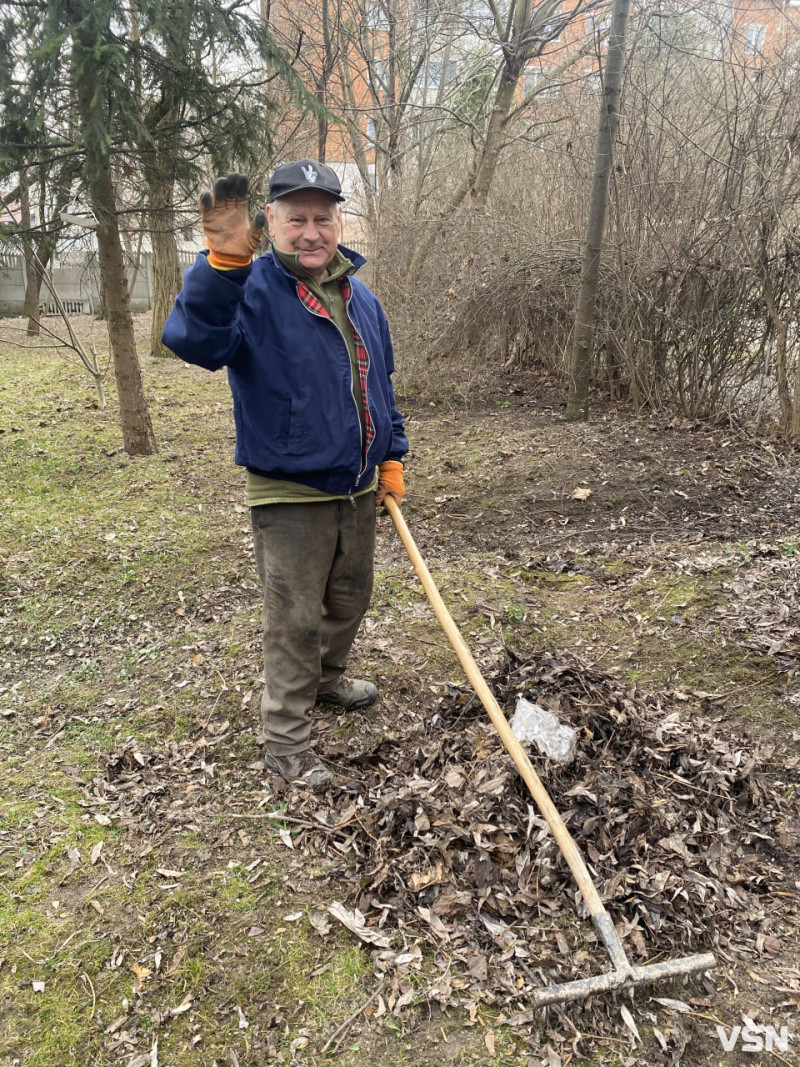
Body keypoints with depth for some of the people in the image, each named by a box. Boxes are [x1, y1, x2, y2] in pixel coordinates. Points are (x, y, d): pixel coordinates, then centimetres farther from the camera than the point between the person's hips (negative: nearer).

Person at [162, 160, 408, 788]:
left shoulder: (361, 299, 8)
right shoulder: (252, 291, -12)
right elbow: (194, 340, -33)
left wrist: (391, 456, 14)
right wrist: (223, 264, -47)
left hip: (358, 489, 7)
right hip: (291, 496, -6)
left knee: (351, 600, 21)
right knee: (295, 620, 0)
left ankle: (327, 676, 47)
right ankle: (285, 742, 16)